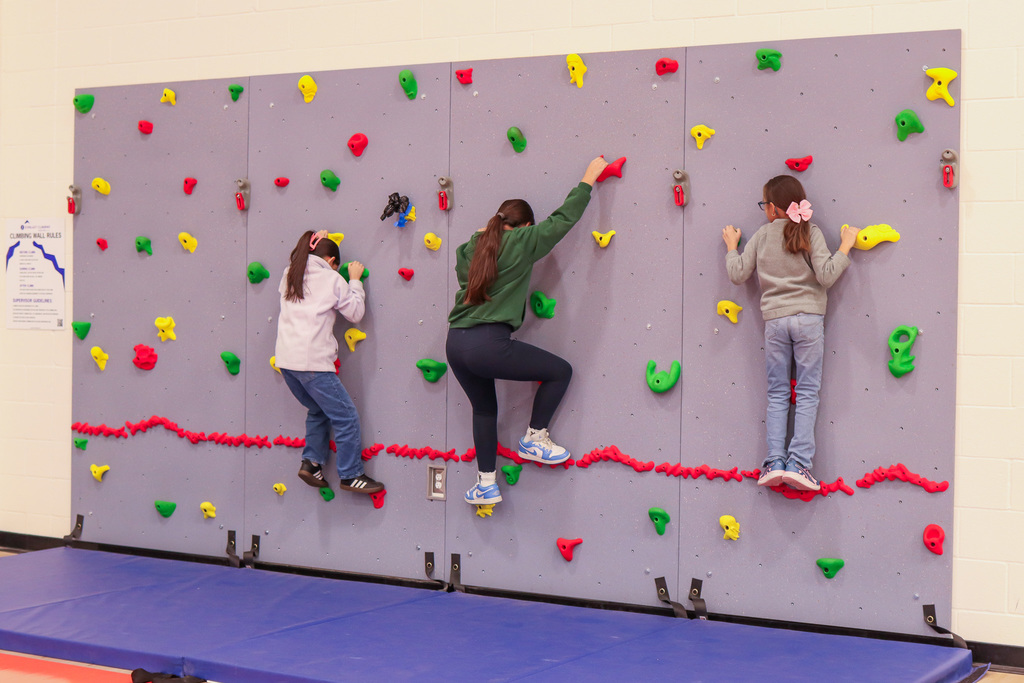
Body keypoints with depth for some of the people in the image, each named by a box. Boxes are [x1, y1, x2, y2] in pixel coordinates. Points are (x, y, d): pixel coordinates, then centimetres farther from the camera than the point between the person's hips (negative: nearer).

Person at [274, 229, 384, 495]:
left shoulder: (289, 275, 13)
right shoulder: (333, 280, -3)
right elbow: (356, 313, 3)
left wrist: (313, 244, 32)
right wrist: (355, 281, 15)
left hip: (285, 360, 7)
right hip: (313, 363, -7)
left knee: (318, 410, 26)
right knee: (346, 417, 3)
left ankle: (311, 463, 18)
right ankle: (351, 475, 7)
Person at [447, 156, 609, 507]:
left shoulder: (471, 247, 14)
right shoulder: (521, 243, -2)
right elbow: (563, 218, 5)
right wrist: (589, 178, 15)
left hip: (455, 343, 8)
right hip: (488, 344, -8)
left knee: (484, 408, 25)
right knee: (561, 371, 8)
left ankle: (486, 484, 25)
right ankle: (534, 439, 18)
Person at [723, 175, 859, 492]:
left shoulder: (762, 235, 6)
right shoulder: (810, 233, 0)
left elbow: (737, 274, 7)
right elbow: (826, 276, -9)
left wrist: (731, 246, 23)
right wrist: (845, 245, 2)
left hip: (774, 320, 2)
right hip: (808, 318, -1)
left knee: (777, 394, 8)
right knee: (807, 393, 1)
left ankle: (775, 462, 0)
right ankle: (799, 463, -6)